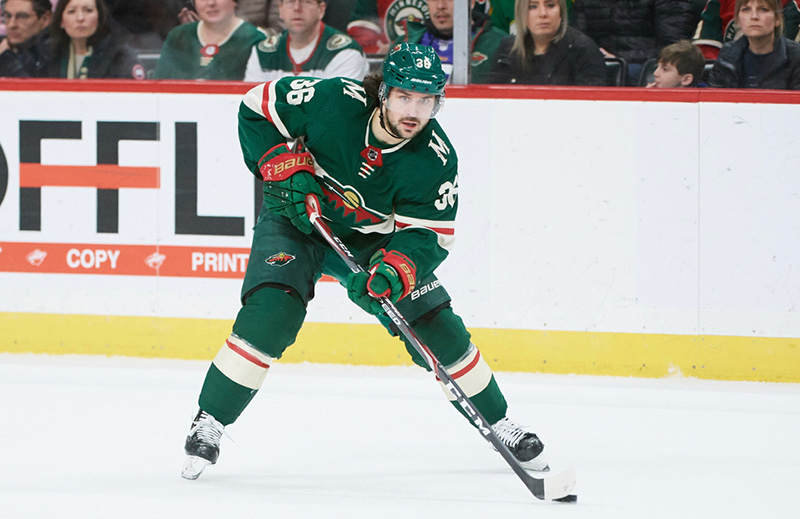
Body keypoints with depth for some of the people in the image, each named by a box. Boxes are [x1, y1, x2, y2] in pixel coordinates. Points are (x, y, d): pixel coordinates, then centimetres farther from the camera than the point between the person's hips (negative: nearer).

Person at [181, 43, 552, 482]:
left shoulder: (436, 160, -23)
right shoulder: (334, 101, -29)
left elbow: (428, 235, -20)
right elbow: (257, 107, -16)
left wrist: (394, 269, -40)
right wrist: (286, 169, -25)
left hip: (371, 238, 2)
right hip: (295, 220, -2)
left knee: (436, 326, -2)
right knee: (271, 313, -25)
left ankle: (499, 424, 18)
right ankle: (208, 425, -13)